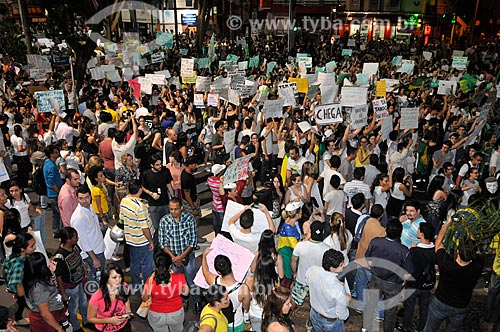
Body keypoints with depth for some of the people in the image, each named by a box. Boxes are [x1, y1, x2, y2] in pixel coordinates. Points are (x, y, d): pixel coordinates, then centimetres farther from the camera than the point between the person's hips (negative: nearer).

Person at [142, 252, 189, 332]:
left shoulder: (150, 281, -30)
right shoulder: (179, 278, -28)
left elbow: (144, 299, -9)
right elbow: (186, 293, -6)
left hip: (157, 316, -1)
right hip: (176, 314, 1)